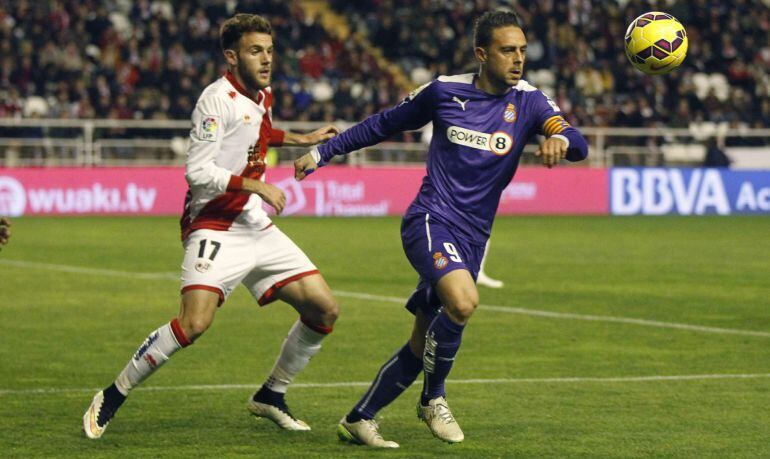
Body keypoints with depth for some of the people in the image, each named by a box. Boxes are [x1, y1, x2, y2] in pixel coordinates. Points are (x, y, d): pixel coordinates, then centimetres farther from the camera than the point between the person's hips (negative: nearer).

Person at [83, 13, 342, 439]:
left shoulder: (262, 97, 12)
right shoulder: (218, 98, -14)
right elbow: (197, 172, -20)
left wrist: (302, 139, 38)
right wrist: (255, 185, -23)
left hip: (257, 228, 8)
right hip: (214, 226, -8)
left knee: (324, 309, 2)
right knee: (195, 322, -26)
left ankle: (271, 395, 20)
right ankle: (111, 398, -9)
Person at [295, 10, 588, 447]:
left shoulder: (528, 101, 0)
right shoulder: (444, 91, -2)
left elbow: (579, 144, -13)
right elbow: (385, 124, 13)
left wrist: (560, 139, -37)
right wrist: (323, 151, 16)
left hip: (472, 239, 4)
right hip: (430, 221, -4)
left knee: (423, 347, 8)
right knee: (463, 301, -31)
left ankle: (358, 419, 26)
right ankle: (434, 398, -8)